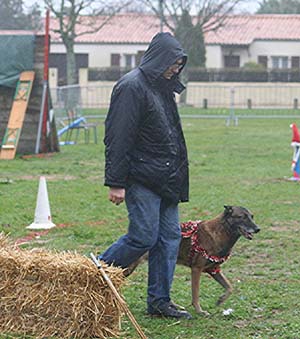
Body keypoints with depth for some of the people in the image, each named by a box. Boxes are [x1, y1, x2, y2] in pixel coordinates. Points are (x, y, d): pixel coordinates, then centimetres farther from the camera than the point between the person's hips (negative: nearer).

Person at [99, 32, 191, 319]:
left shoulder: (162, 87, 16)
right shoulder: (132, 87, -14)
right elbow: (117, 139, -18)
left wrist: (176, 175, 24)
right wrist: (115, 183, -20)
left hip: (166, 180, 9)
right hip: (141, 179, -9)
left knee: (170, 237, 7)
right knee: (143, 238, -9)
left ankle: (159, 301, 14)